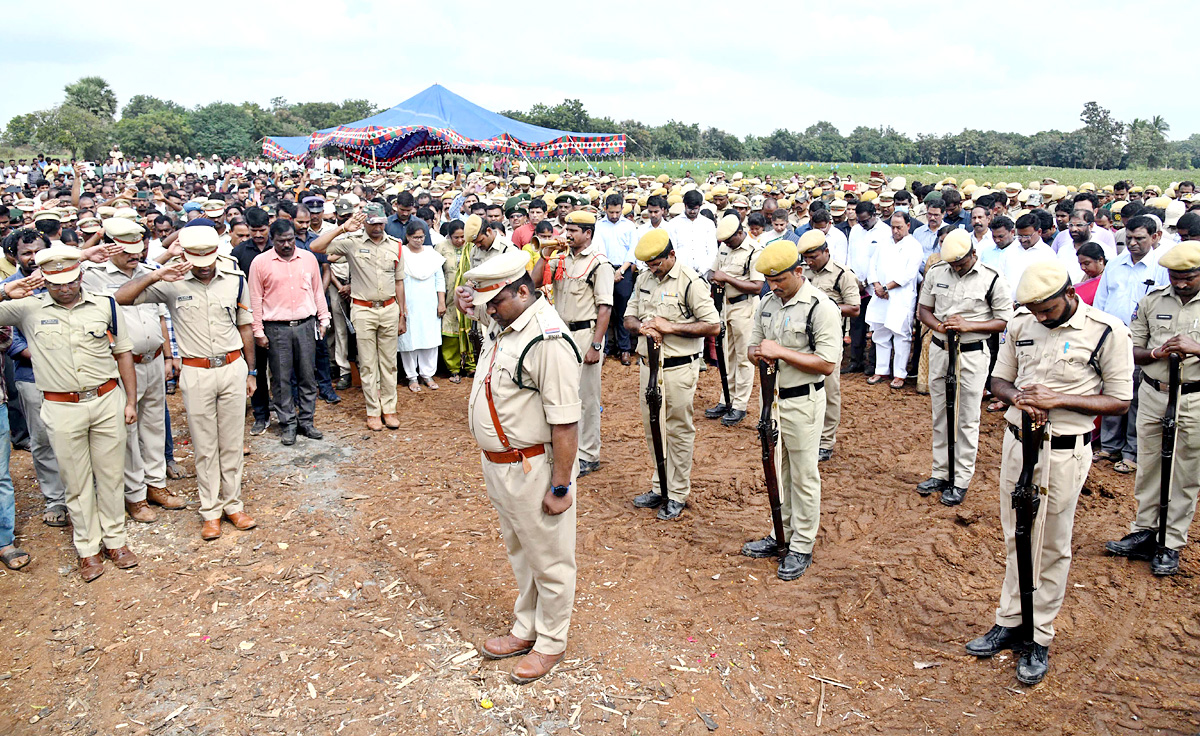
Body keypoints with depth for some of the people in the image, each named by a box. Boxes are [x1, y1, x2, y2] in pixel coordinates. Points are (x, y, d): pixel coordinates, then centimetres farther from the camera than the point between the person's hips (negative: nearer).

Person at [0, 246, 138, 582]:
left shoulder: (104, 305, 2)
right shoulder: (28, 309, -1)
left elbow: (123, 353, 7)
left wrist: (131, 400, 4)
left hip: (106, 401, 1)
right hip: (61, 409, -1)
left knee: (111, 475, 10)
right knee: (77, 480, 9)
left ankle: (115, 539, 25)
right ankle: (87, 548, 21)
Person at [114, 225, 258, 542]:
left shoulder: (235, 278, -1)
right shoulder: (172, 282, -7)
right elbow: (121, 297, -13)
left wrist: (251, 371, 10)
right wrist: (155, 276, -25)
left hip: (233, 367, 2)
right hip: (196, 374, -1)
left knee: (232, 442, 11)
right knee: (205, 446, 7)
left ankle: (233, 504, 24)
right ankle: (210, 511, 20)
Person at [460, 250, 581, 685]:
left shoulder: (548, 340, -26)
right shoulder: (502, 325, 4)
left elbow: (564, 422, -26)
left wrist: (560, 486, -24)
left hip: (533, 467, -10)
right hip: (497, 464, 10)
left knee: (548, 559, 10)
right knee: (519, 552, 24)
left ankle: (550, 644, 29)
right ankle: (526, 630, 43)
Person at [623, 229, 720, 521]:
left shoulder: (690, 282, -13)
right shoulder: (644, 278, 8)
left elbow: (713, 326, -16)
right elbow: (629, 317, 13)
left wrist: (670, 327, -20)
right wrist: (643, 327, -10)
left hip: (678, 368, -7)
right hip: (648, 364, 7)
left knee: (679, 431, 3)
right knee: (652, 428, 14)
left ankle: (678, 494, 15)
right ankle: (660, 487, 28)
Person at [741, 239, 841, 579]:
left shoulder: (821, 307, -15)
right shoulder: (768, 303, 8)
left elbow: (827, 363, -20)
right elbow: (753, 347, 15)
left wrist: (781, 352, -22)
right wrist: (758, 354, -10)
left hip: (802, 402, -7)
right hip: (771, 396, 7)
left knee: (803, 475, 3)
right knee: (777, 470, 17)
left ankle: (802, 547, 16)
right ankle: (781, 535, 32)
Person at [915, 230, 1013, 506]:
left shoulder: (993, 279, -9)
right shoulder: (936, 273, 2)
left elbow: (1005, 322, -7)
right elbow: (923, 309, 10)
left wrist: (967, 325, -20)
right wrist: (939, 325, -11)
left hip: (972, 355, -4)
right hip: (939, 351, 4)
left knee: (967, 420, 3)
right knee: (940, 416, 12)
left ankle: (961, 481, 12)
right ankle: (940, 473, 24)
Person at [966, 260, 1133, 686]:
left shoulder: (1107, 332, -12)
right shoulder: (1020, 324, 2)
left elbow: (1119, 402, -9)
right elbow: (999, 379, 11)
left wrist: (1057, 399, -21)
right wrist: (1018, 397, -12)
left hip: (1065, 453, -4)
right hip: (1017, 442, 5)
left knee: (1052, 546, 7)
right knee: (1016, 538, 15)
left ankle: (1039, 638, 20)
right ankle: (1010, 622, 29)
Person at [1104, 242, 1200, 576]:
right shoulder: (1152, 300, 4)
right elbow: (1132, 351, 6)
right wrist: (1156, 353, -14)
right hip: (1153, 394, 3)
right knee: (1148, 467, 11)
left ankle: (1171, 545, 15)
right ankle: (1144, 533, 24)